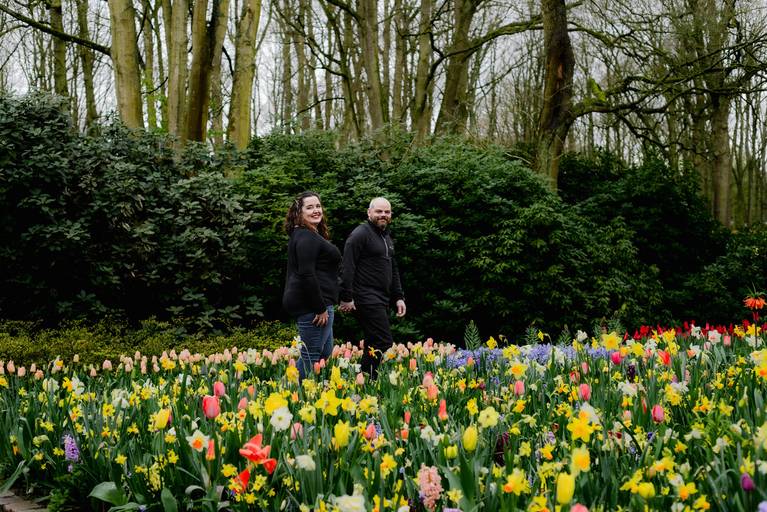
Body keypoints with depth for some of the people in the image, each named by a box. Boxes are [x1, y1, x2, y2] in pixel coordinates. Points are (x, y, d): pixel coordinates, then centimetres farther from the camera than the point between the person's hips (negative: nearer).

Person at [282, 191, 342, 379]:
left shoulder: (304, 236, 20)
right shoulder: (306, 238, -14)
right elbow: (306, 275, -23)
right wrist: (320, 308, -21)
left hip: (307, 304, 11)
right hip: (312, 304, -11)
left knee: (325, 351, 18)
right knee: (311, 355, -6)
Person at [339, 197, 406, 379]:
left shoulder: (387, 237, 20)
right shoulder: (361, 234, -9)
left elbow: (393, 270, 26)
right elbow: (347, 268, -15)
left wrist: (399, 297, 18)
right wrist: (347, 298, -20)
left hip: (382, 300, 10)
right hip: (367, 299, -10)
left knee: (373, 345, 11)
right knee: (384, 344, -15)